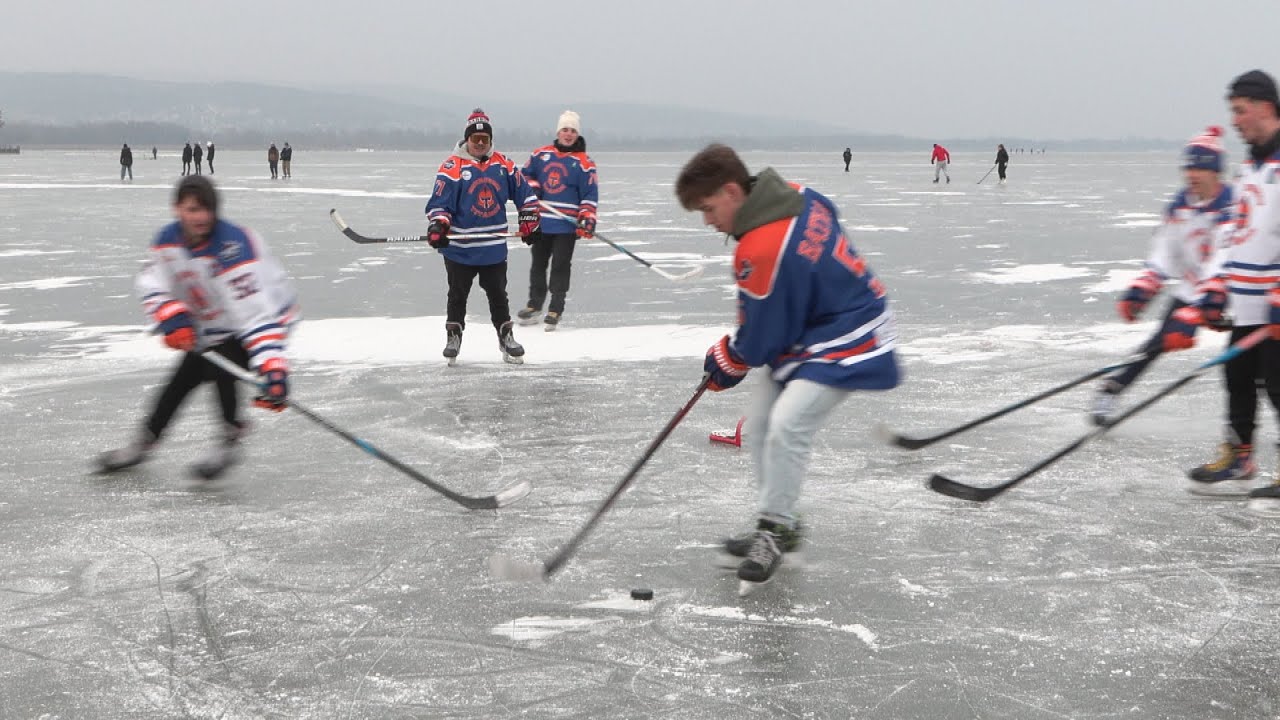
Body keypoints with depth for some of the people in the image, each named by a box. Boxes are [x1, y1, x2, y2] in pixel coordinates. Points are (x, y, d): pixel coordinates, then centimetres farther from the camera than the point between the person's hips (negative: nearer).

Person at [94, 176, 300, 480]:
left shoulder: (232, 247, -34)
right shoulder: (169, 239, -11)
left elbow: (255, 310, -41)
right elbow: (151, 282, -6)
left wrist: (273, 369, -51)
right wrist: (172, 316, -28)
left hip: (268, 317, -7)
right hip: (212, 326, 7)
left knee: (219, 367, -27)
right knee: (182, 380, 8)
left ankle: (229, 438, -6)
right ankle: (144, 442, 27)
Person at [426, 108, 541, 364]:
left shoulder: (503, 164, 3)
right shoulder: (452, 167, -9)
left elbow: (523, 192, 12)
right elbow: (439, 202, -12)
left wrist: (529, 221, 9)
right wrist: (438, 227, -25)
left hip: (494, 247, 3)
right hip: (460, 248, -3)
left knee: (498, 295, 11)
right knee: (458, 295, 8)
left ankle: (506, 336, 21)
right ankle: (453, 336, 21)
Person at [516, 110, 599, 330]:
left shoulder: (583, 162, -4)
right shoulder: (541, 154, 6)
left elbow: (590, 194, -5)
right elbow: (525, 175, 18)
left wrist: (587, 219, -15)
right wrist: (531, 186, -3)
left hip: (567, 224, -4)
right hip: (540, 221, 4)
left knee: (560, 266, -2)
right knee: (538, 263, 14)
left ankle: (555, 310, 6)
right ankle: (534, 305, 29)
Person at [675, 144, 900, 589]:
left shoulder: (763, 251, -29)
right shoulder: (798, 197, -2)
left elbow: (757, 342, -18)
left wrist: (722, 366, 3)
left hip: (845, 340, -11)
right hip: (811, 325, 11)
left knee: (787, 425, -26)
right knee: (758, 427, 9)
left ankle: (775, 529, -11)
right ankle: (777, 526, 19)